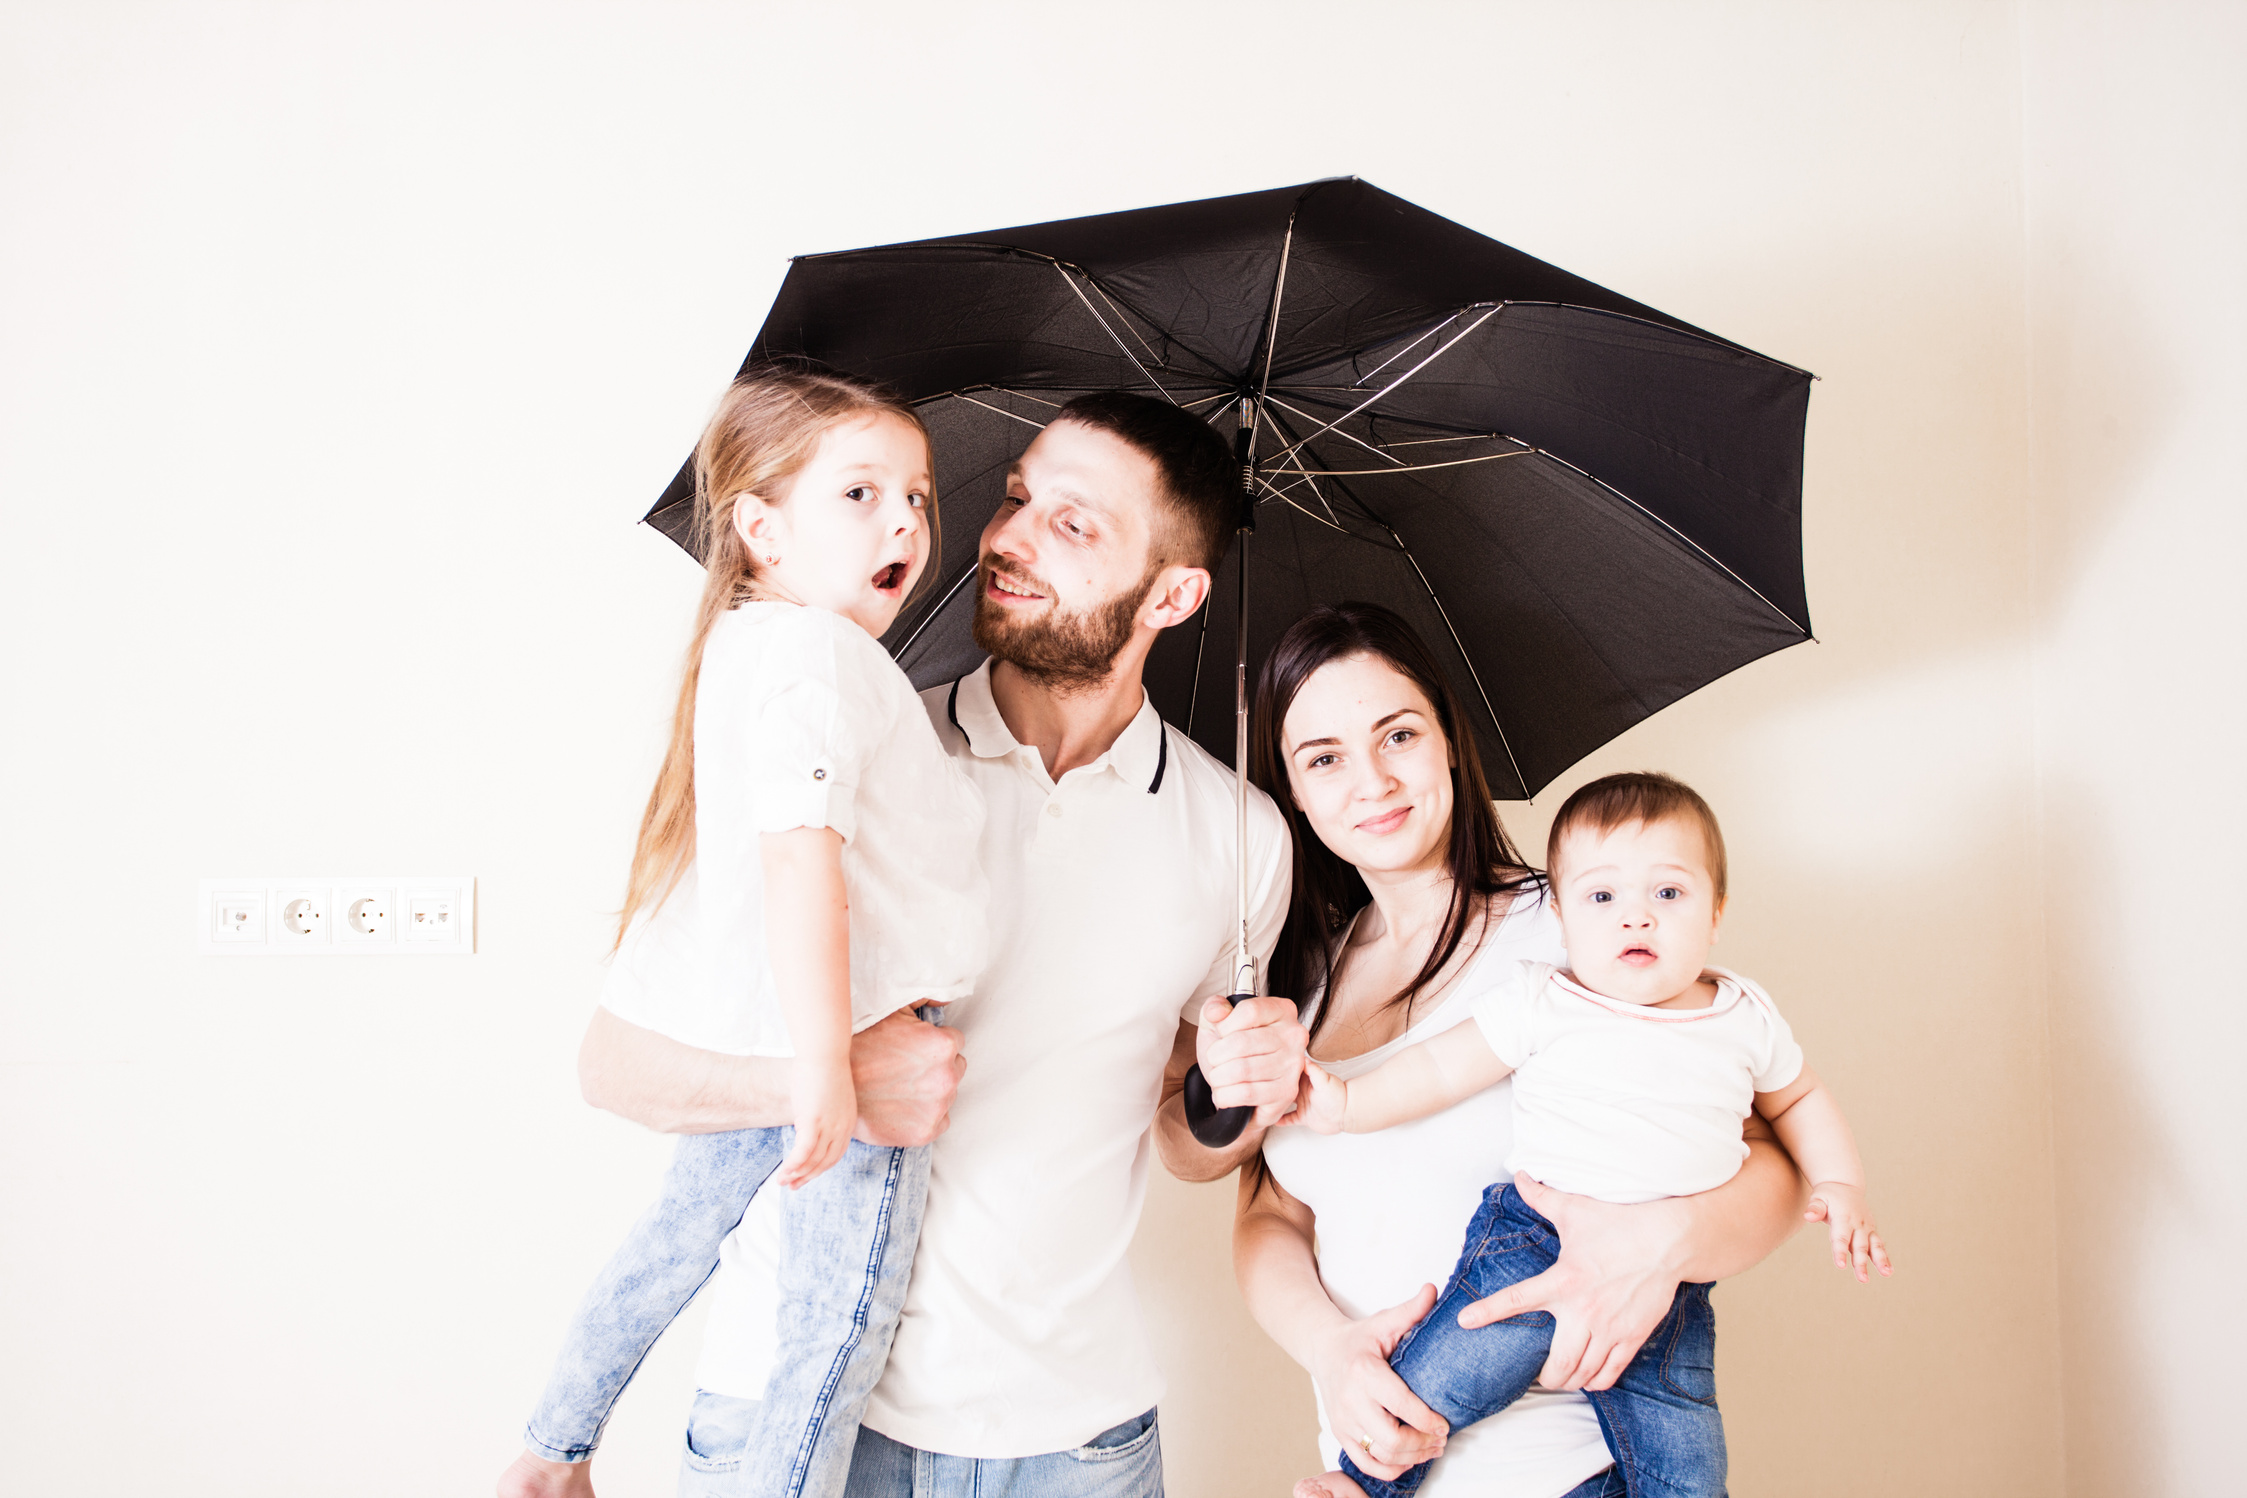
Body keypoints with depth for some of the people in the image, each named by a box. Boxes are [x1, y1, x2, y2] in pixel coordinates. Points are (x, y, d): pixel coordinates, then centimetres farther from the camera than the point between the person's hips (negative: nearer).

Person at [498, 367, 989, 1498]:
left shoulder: (745, 643, 14)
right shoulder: (820, 652, -18)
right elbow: (797, 849, -31)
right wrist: (825, 1056, -34)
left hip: (730, 1039, 10)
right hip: (858, 1042, -10)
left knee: (681, 1231, 28)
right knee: (840, 1327, 3)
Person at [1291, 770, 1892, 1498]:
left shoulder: (1747, 1018, 6)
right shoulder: (1539, 1003, -3)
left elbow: (1798, 1100, 23)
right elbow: (1441, 1068, 3)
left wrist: (1840, 1183, 10)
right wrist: (1348, 1104, -3)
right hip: (1537, 1246, -2)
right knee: (1428, 1386, -11)